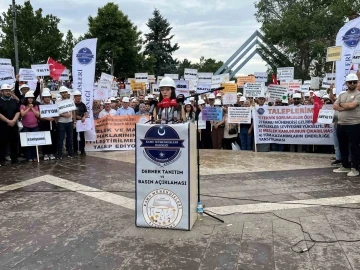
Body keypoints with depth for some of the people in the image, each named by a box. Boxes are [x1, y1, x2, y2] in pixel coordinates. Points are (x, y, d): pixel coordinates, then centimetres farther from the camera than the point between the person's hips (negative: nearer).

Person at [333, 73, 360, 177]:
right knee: (342, 147, 13)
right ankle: (345, 166, 24)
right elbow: (335, 106, 5)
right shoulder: (342, 95, 15)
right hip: (341, 124, 7)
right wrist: (346, 107, -10)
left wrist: (341, 104, -1)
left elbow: (352, 105, -17)